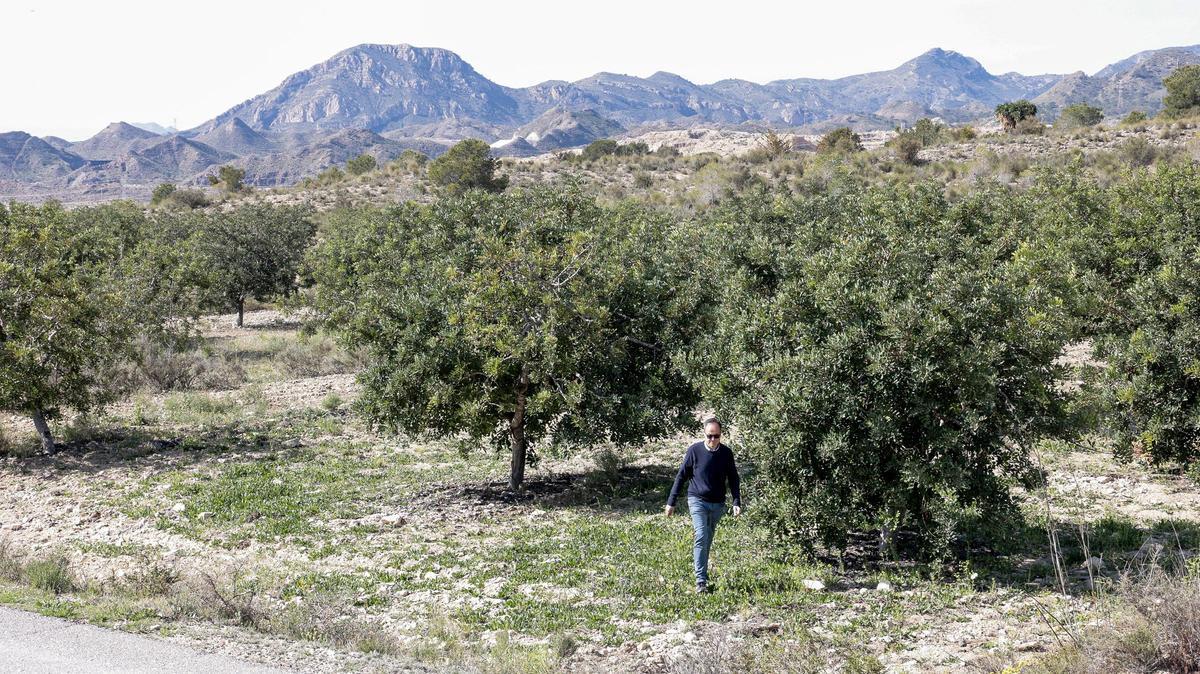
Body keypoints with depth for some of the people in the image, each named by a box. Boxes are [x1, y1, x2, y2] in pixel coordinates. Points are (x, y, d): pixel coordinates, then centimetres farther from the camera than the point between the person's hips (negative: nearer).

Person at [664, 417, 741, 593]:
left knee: (707, 541, 11)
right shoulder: (694, 451, -6)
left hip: (717, 504, 3)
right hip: (697, 501, -3)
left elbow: (733, 479, 8)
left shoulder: (726, 453, 1)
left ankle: (702, 574, 25)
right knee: (700, 538, -16)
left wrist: (737, 502, -3)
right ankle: (701, 581, -19)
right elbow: (681, 476, 0)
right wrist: (671, 502, -1)